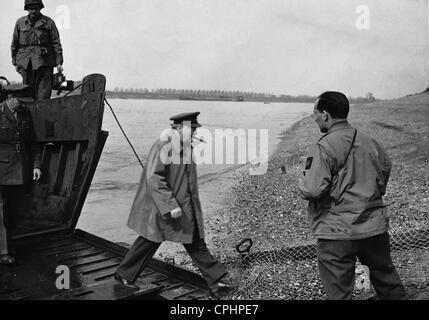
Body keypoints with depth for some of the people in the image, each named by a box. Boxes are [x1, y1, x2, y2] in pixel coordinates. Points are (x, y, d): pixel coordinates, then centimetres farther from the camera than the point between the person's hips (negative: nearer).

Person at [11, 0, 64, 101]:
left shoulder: (48, 22, 2)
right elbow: (14, 44, 16)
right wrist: (15, 62, 13)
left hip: (44, 62, -2)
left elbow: (56, 43, 1)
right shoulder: (20, 23, 10)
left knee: (43, 94, -6)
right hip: (26, 63, 3)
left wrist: (59, 63, -6)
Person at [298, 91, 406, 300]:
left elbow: (314, 189, -21)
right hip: (375, 227, 7)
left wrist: (303, 181, -1)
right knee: (386, 279, 24)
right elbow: (386, 167, 19)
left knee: (339, 292, 6)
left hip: (338, 232, -6)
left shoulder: (326, 146, -16)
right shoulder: (369, 142, 5)